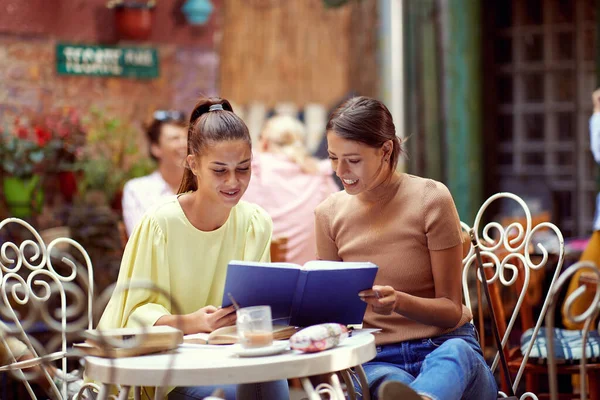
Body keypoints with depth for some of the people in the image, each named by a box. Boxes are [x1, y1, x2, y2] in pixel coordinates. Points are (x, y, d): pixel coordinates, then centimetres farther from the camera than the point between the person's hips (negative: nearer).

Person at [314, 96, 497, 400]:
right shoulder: (329, 214, 5)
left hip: (447, 345, -3)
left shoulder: (430, 199, -6)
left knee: (453, 353, -43)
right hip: (377, 360, 3)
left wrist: (398, 301, -25)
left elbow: (451, 310, -5)